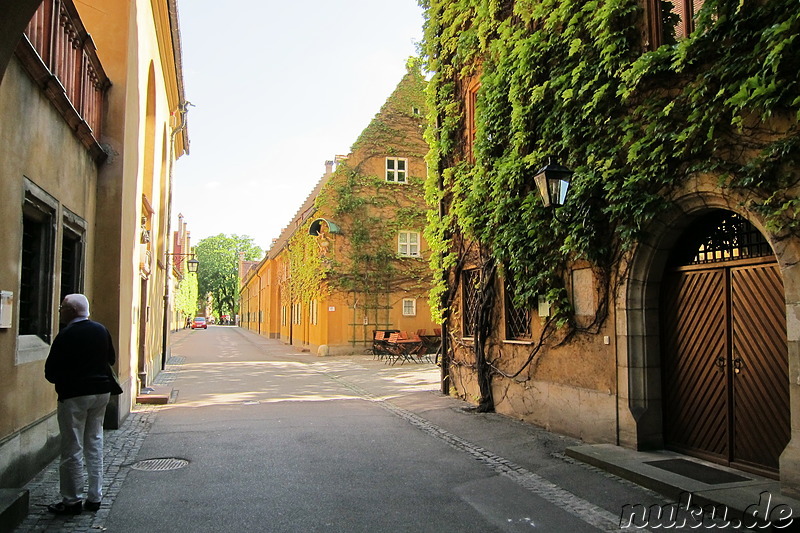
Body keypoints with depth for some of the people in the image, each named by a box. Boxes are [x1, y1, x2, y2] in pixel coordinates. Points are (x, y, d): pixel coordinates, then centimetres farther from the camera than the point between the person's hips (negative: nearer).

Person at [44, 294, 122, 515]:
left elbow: (50, 370, -11)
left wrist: (59, 380, 8)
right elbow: (111, 358, 14)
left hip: (74, 395, -6)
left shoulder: (66, 334, -14)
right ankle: (95, 497, 18)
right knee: (95, 443, 13)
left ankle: (72, 501, 11)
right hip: (101, 391, 6)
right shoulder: (101, 330, 4)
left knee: (72, 449, 3)